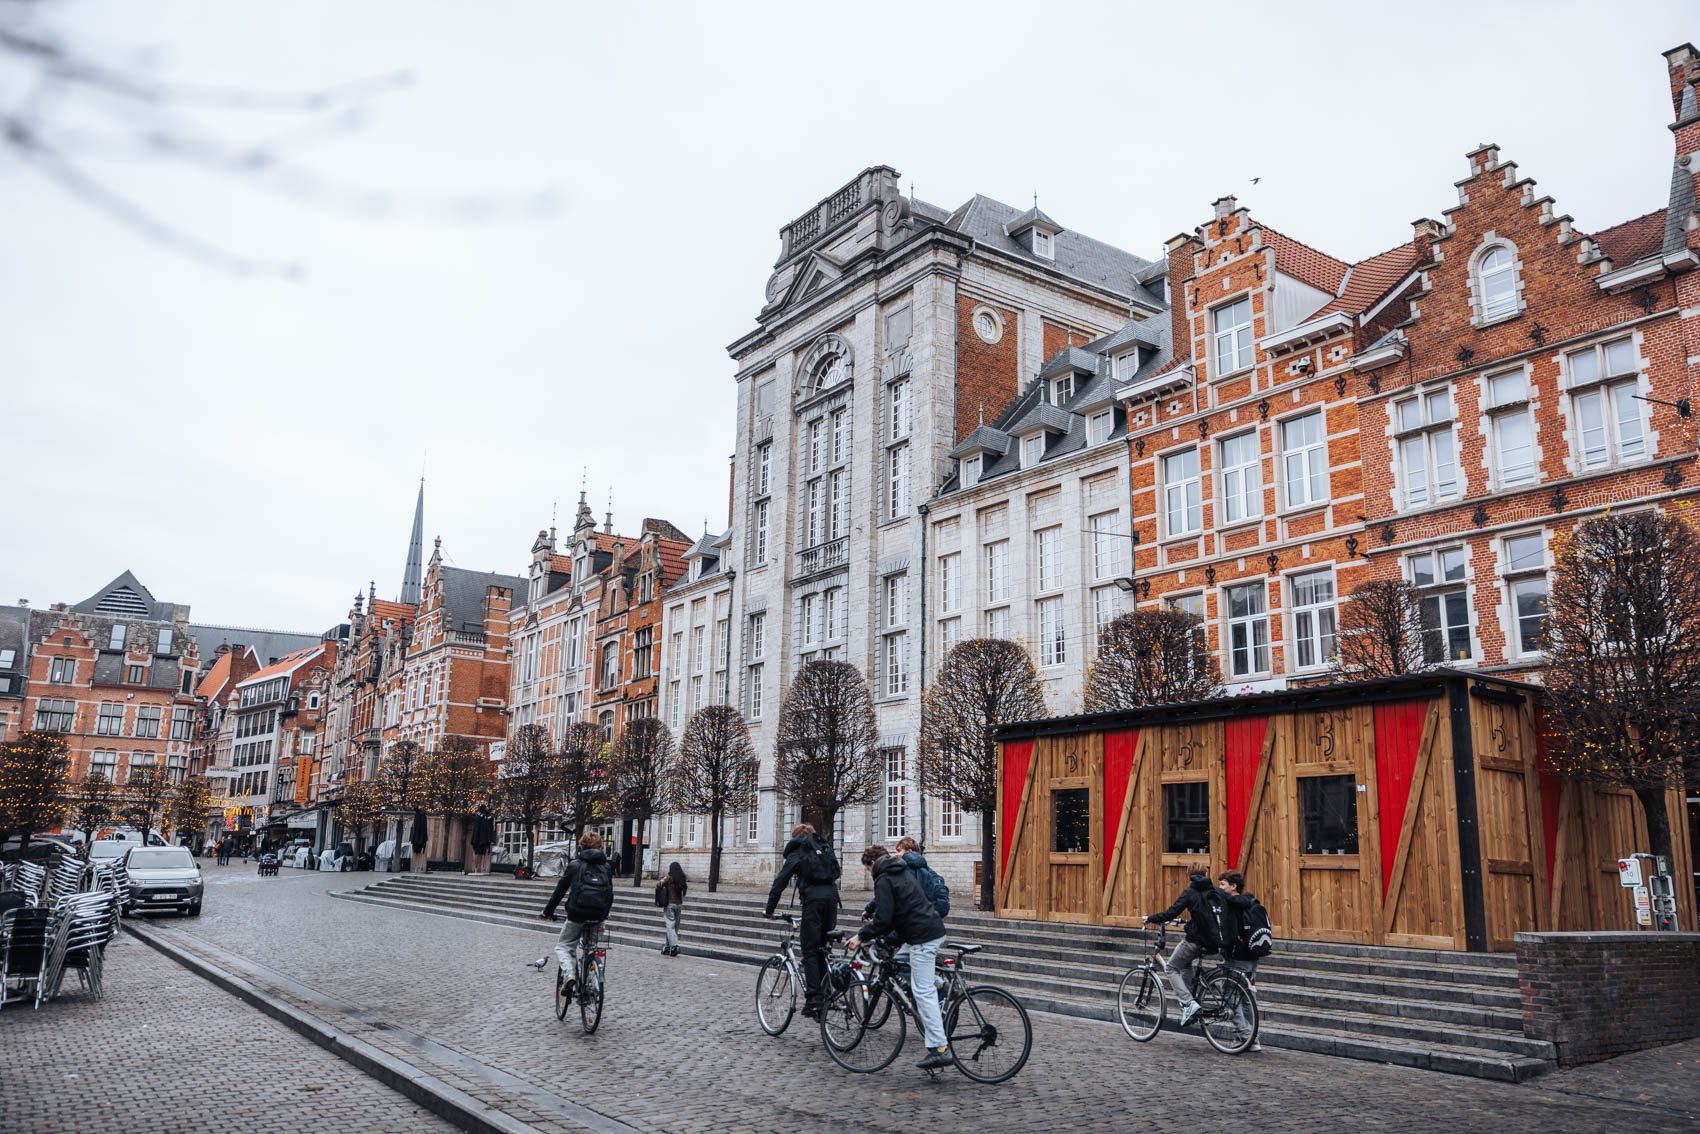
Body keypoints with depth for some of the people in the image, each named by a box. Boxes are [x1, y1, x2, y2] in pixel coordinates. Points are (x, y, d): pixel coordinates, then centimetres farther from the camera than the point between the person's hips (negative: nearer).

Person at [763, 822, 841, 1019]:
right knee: (823, 947, 14)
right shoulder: (825, 848, 23)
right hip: (831, 895, 5)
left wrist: (769, 910, 8)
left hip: (813, 899, -5)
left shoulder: (796, 853, 9)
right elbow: (836, 873, 20)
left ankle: (813, 999, -7)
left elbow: (780, 882, 4)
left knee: (810, 951, -1)